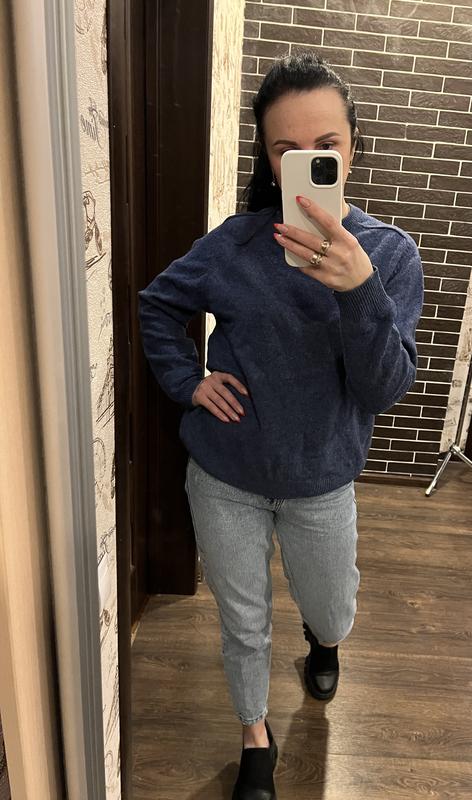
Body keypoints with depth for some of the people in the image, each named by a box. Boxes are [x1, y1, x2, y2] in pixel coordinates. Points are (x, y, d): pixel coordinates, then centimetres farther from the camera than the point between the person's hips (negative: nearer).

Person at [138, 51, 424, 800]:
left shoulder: (390, 252, -10)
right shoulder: (236, 242, -9)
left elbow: (385, 389, -19)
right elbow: (156, 304, 7)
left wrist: (359, 289, -35)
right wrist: (186, 380, -6)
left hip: (320, 485, 0)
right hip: (224, 480, 1)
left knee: (333, 618, 22)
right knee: (244, 627, 18)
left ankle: (322, 637, 62)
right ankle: (256, 739, 49)